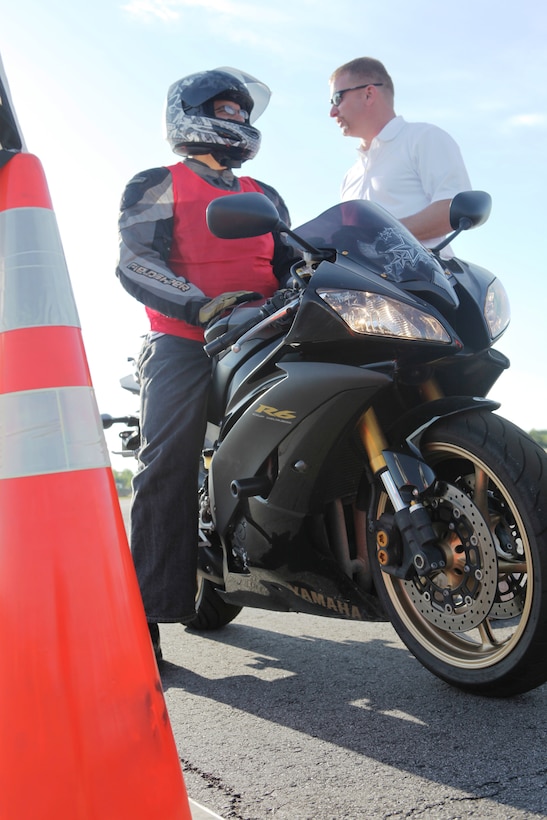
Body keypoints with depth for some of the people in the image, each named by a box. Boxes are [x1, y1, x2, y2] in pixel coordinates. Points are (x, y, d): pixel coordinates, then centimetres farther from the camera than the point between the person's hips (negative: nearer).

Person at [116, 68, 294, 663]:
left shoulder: (264, 197, 30)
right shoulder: (156, 185, 13)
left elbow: (289, 265, 22)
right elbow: (133, 261, -3)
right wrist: (201, 306, -20)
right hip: (184, 342, -5)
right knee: (168, 463, -20)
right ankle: (147, 613, -20)